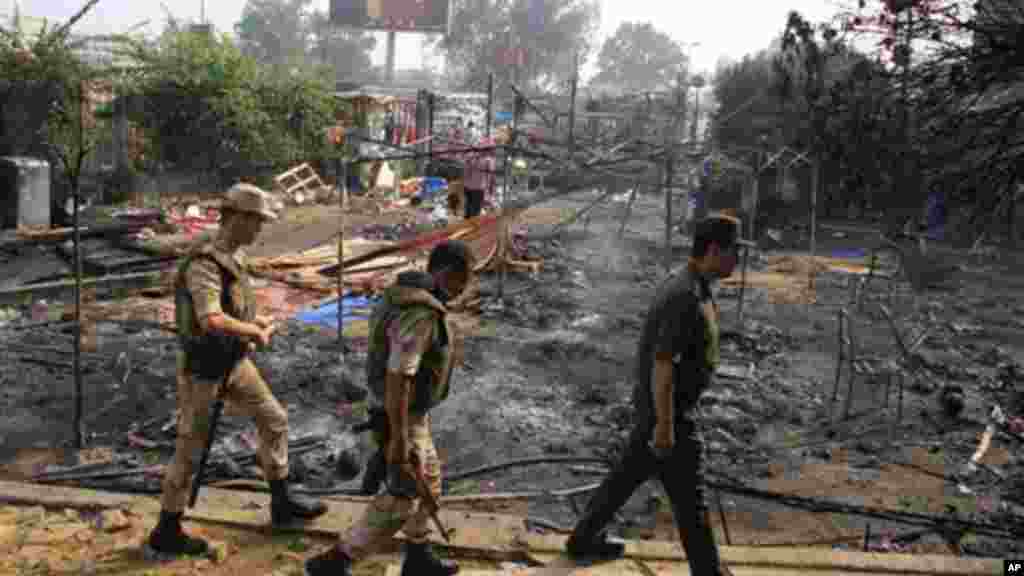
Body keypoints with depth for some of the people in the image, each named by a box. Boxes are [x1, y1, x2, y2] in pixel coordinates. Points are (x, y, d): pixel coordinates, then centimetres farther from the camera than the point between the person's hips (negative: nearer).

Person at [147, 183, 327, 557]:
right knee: (190, 451, 4)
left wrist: (259, 323, 0)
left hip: (235, 362, 9)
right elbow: (211, 321, -43)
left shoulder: (235, 257, 3)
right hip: (204, 370, -9)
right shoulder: (204, 265, -27)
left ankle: (282, 503, 28)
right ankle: (166, 532, 21)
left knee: (274, 420, 14)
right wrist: (256, 332, -28)